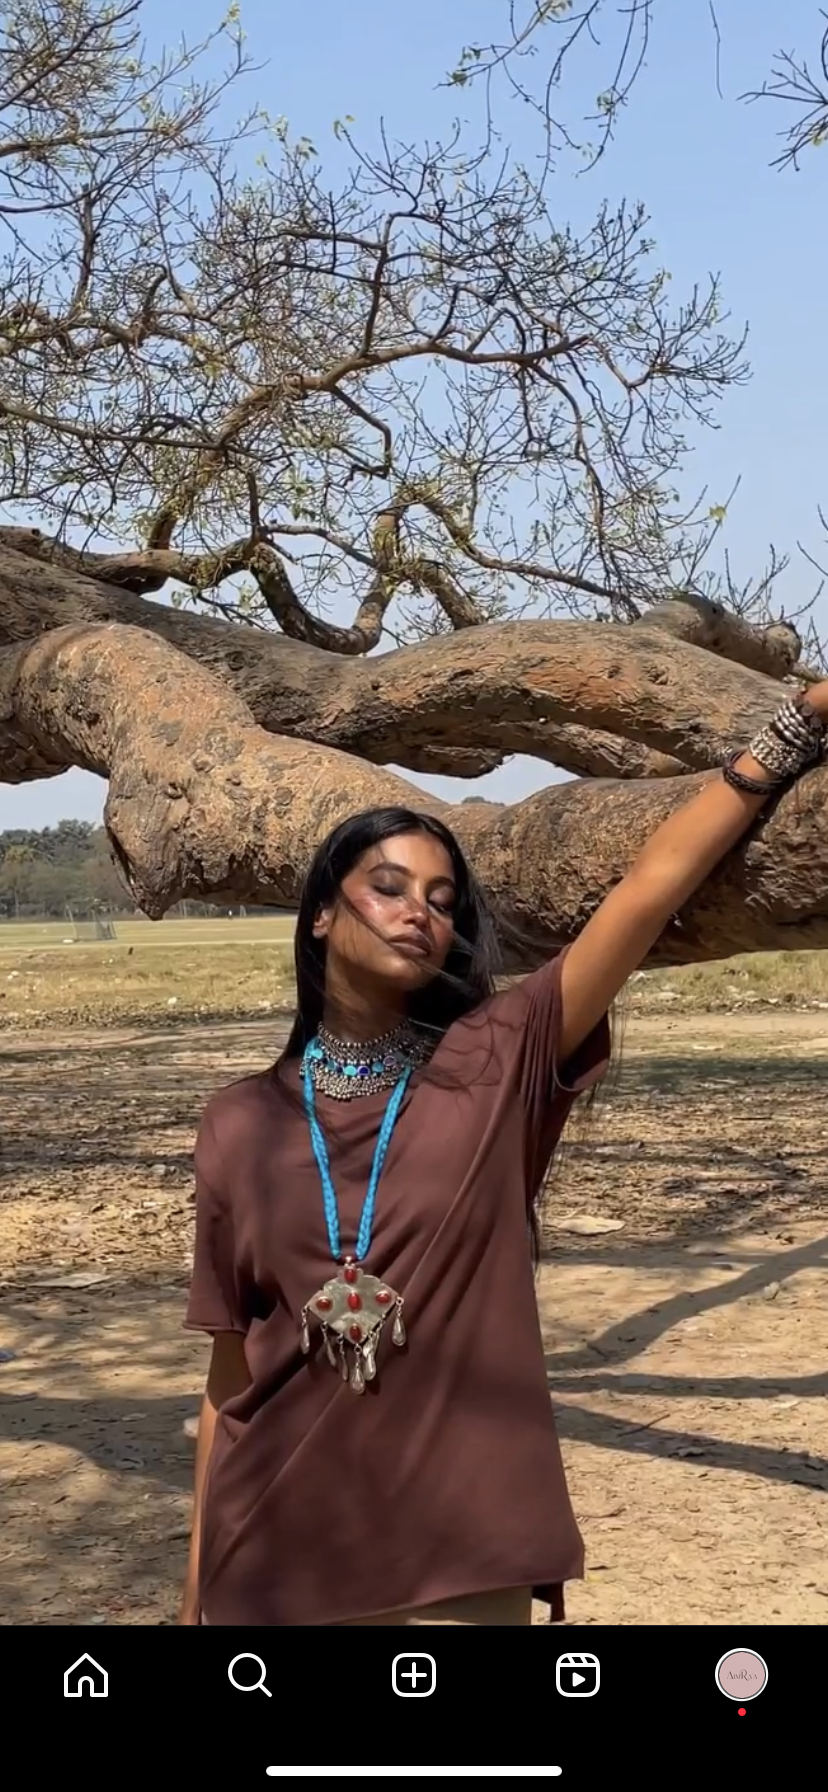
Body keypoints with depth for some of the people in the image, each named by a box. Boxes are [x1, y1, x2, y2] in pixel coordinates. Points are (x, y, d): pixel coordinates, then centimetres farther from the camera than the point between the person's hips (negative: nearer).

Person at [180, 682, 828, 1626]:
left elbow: (651, 886, -13)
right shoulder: (241, 1124, 0)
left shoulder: (495, 1066, -4)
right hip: (274, 1564, 1)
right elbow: (231, 1365, 5)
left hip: (463, 1561, -1)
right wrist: (200, 1581, 8)